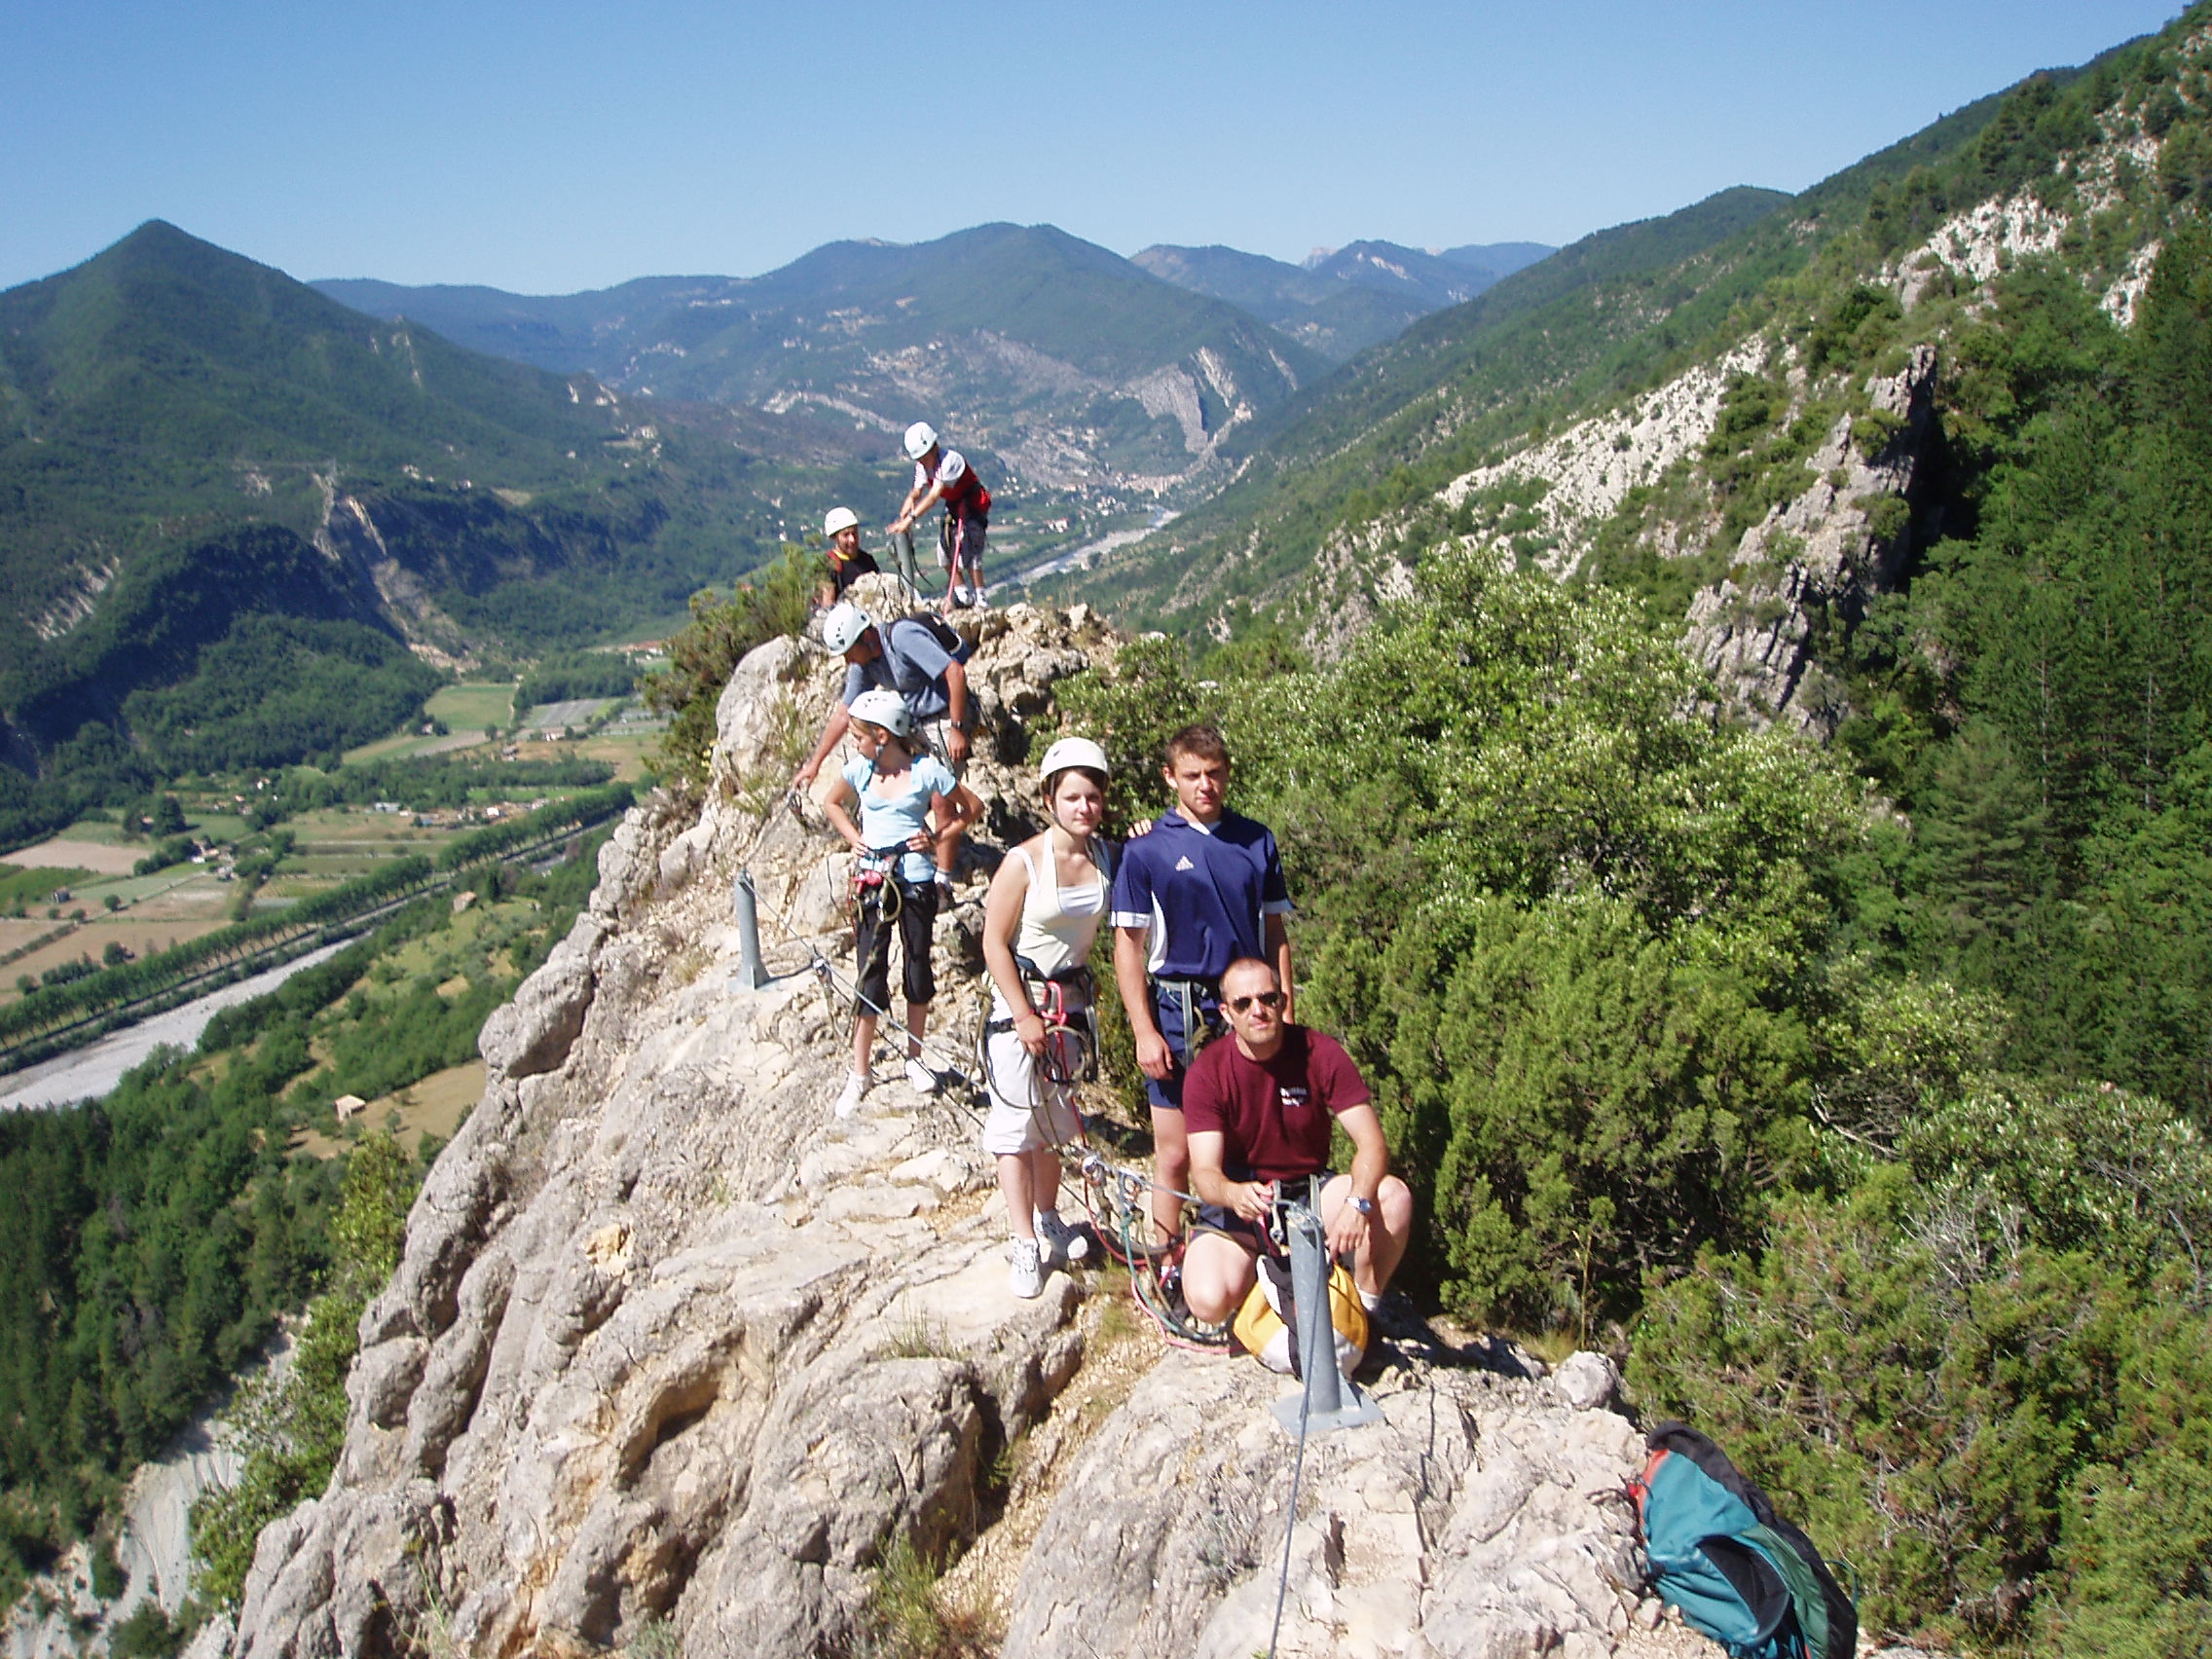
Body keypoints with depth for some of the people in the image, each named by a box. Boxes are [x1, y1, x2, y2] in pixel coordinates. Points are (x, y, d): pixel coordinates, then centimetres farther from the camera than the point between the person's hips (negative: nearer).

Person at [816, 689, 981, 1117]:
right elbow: (830, 801, 20)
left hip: (917, 880, -2)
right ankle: (860, 1073, 7)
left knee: (918, 966, 10)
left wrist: (938, 838, -6)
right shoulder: (860, 769, 1)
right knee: (870, 975, 0)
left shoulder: (927, 771, -8)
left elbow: (973, 807, 1)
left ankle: (915, 1058, 28)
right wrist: (853, 837, 7)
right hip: (873, 878, 2)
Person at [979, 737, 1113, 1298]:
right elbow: (994, 942, -14)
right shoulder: (1025, 861, -17)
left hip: (1072, 1000, 5)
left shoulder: (1106, 856, -3)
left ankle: (1048, 1219, 33)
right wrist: (1025, 1015, -15)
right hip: (1020, 1000, -5)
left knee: (1055, 1119, 16)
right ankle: (1026, 1244, 6)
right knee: (1017, 1121, -1)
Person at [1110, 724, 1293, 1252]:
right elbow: (1128, 946, -3)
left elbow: (1275, 932, 12)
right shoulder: (1146, 851, -2)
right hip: (1179, 1014, -2)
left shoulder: (1257, 842, 7)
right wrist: (1144, 1031, -9)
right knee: (1175, 1152, 3)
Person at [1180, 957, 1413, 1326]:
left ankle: (1362, 1310, -5)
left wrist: (1357, 1203, -38)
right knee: (1210, 1301, -28)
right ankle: (1257, 1273, 8)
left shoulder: (1320, 1054, -12)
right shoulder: (1208, 1073, -14)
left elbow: (1371, 1143, -18)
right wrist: (1234, 1194, -45)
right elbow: (1205, 1171, -21)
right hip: (1238, 1205, -1)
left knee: (1393, 1196, -28)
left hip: (1309, 1191, 2)